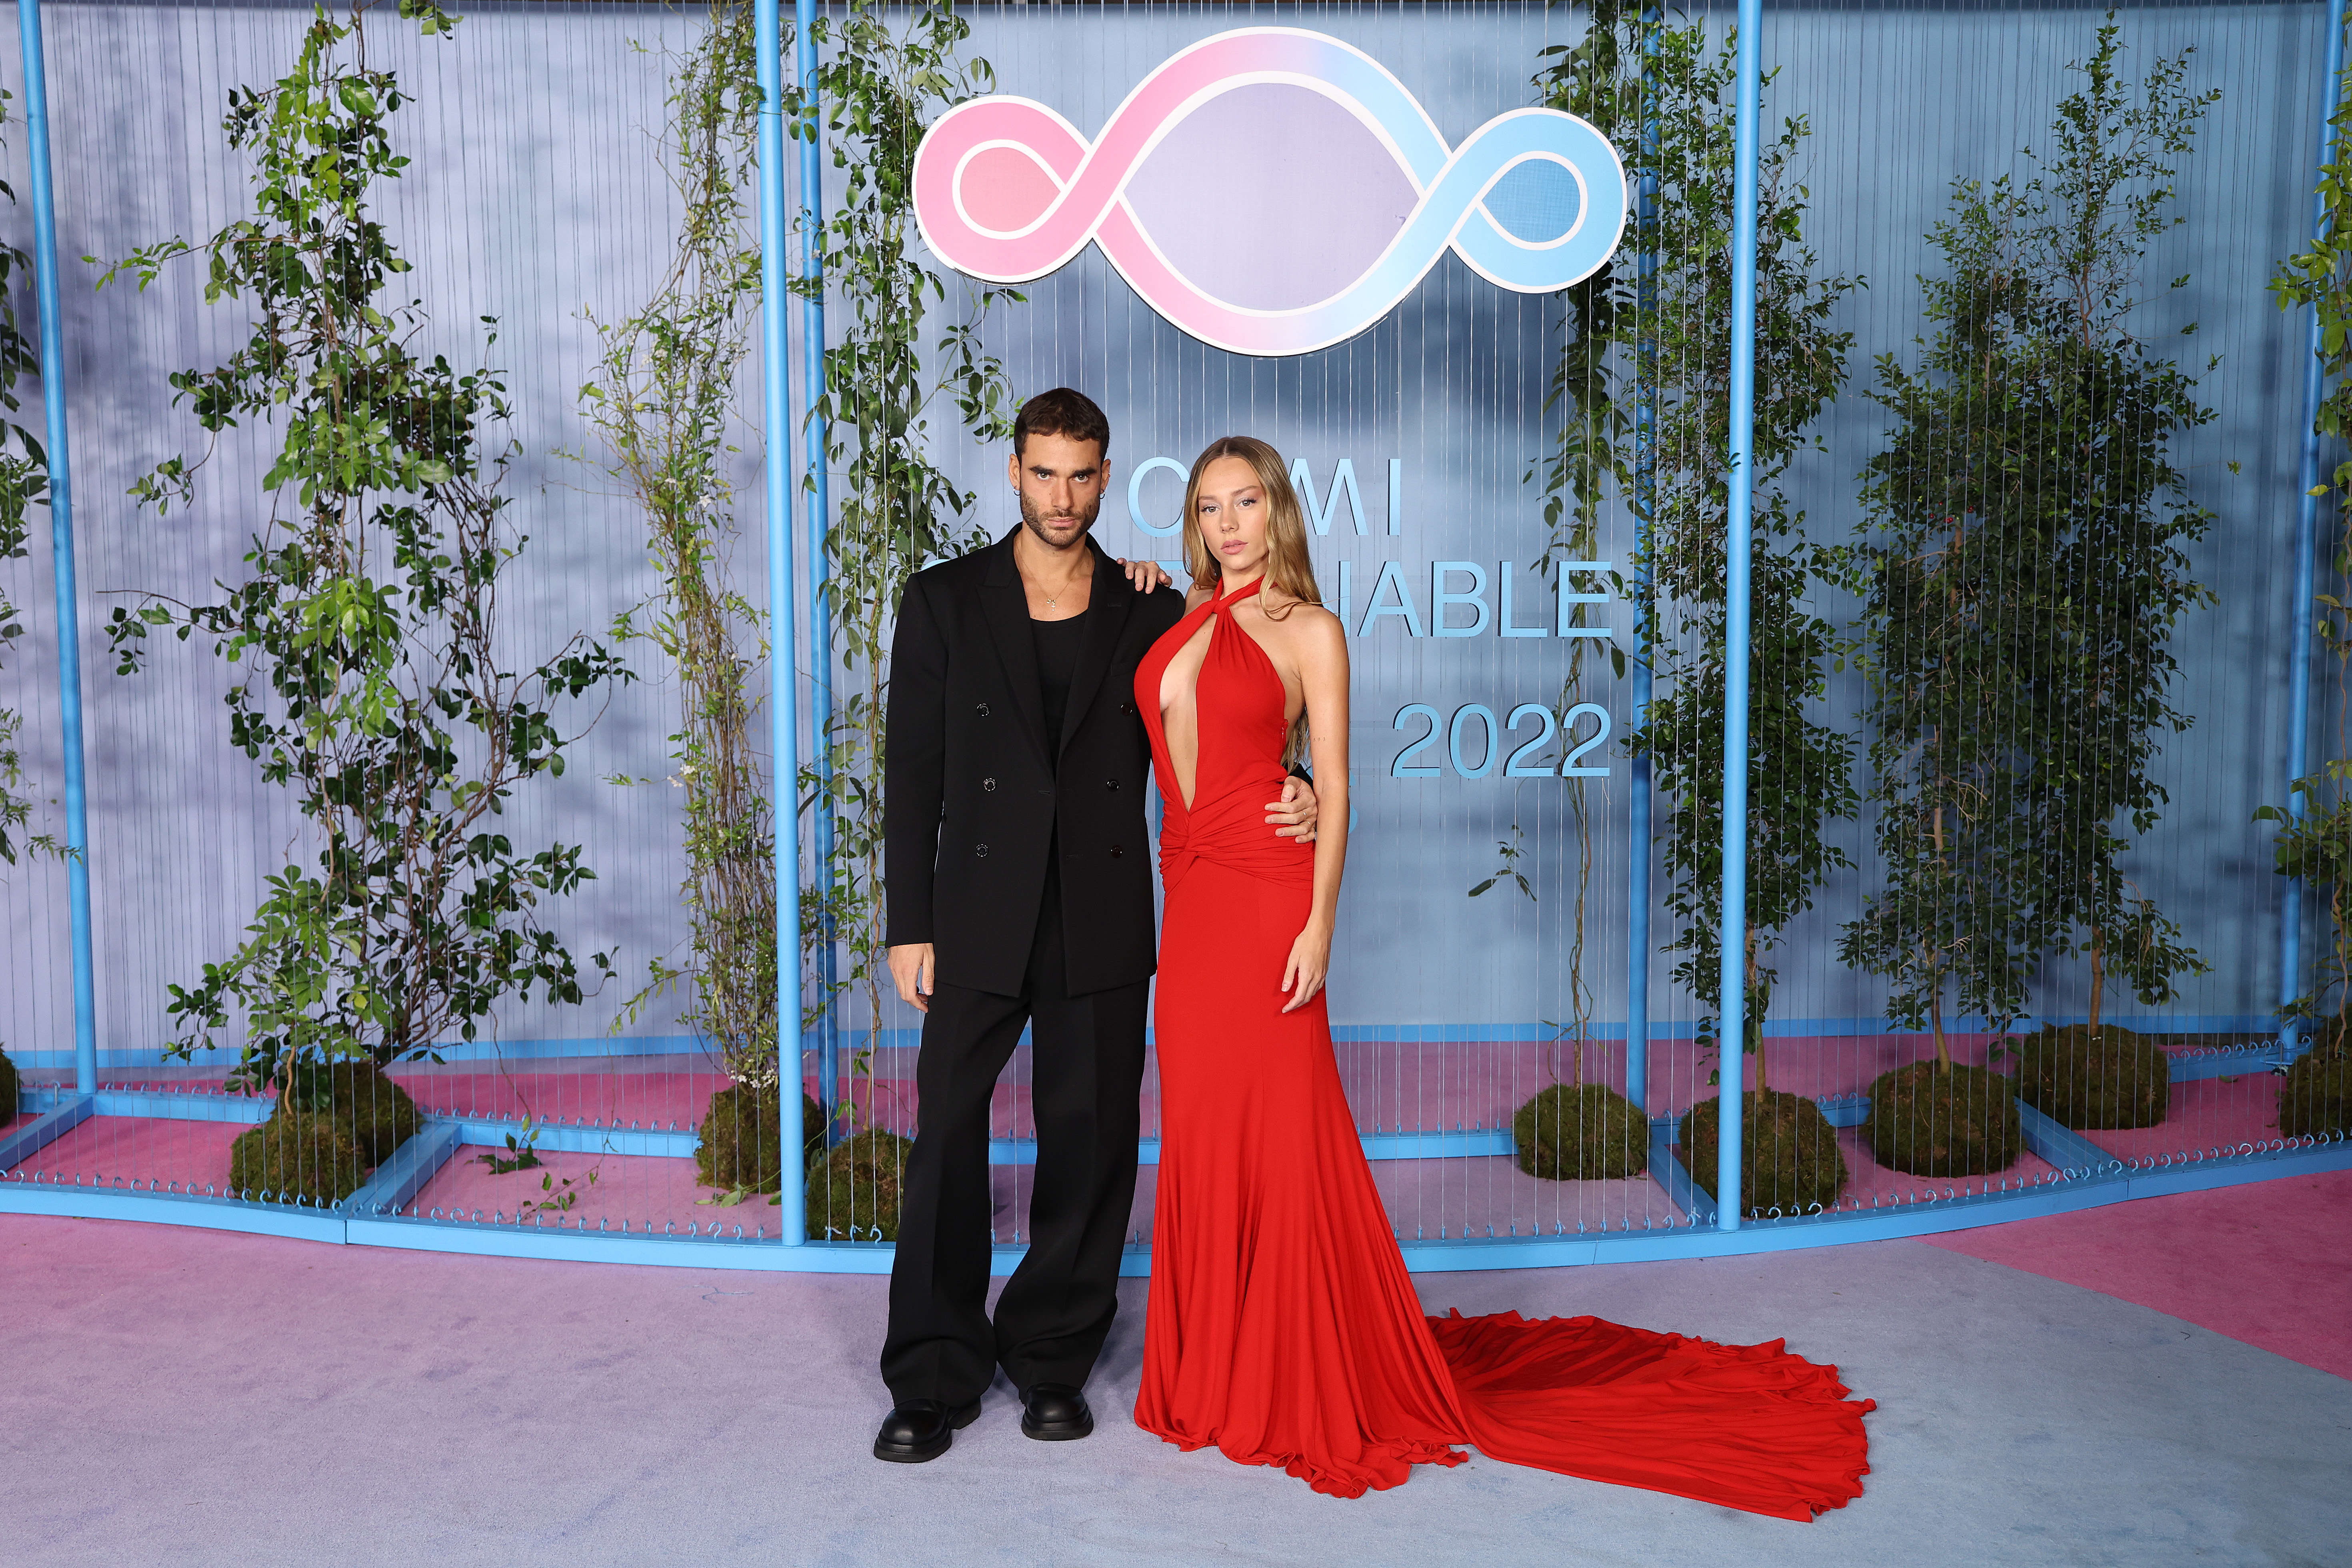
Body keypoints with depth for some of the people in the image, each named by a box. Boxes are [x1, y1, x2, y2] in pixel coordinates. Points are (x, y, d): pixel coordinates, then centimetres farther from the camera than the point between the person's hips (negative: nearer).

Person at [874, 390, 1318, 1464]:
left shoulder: (1151, 611, 7)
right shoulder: (944, 601, 5)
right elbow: (913, 772, 3)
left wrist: (1285, 798, -10)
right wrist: (908, 926, -2)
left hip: (1102, 924, 1)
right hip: (978, 921, -1)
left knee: (1089, 1143, 7)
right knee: (947, 1141, 1)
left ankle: (1051, 1357, 25)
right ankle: (935, 1380, 16)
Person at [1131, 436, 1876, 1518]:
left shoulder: (1309, 631, -2)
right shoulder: (1184, 624, 14)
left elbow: (1333, 788, -5)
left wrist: (1319, 923, -14)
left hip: (1264, 897, -6)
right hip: (1188, 898, 6)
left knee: (1280, 1131, -2)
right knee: (1198, 1127, 10)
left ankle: (1312, 1384, 14)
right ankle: (1213, 1372, 26)